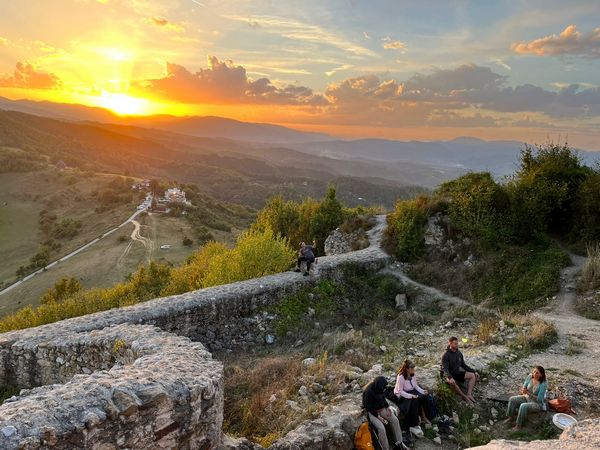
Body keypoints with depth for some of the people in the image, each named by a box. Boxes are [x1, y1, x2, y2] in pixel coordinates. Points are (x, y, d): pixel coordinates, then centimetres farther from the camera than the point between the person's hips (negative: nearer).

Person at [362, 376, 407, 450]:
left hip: (381, 408, 7)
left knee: (395, 420, -8)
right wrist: (378, 416, -22)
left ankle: (399, 443, 3)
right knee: (381, 428, -26)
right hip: (372, 412, -7)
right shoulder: (368, 391, -28)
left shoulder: (379, 388, -7)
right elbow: (368, 407, -21)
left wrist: (387, 407, -3)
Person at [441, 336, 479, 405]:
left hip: (457, 373, 7)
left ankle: (469, 394, -22)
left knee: (473, 375, -10)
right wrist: (450, 378, -42)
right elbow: (445, 369, -24)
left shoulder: (459, 353, 3)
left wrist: (474, 371, 4)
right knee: (452, 382, -40)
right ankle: (465, 397, -23)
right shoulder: (446, 355, -17)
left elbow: (463, 365, 13)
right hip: (449, 375, -7)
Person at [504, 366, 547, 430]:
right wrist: (523, 390, -21)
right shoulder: (530, 376, -11)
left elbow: (539, 399, -25)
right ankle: (511, 417, 8)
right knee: (512, 399, -12)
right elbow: (524, 386, 3)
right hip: (527, 398, 6)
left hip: (537, 403, -6)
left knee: (523, 406, -31)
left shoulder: (543, 384, -27)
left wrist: (528, 393, -31)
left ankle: (519, 425, -15)